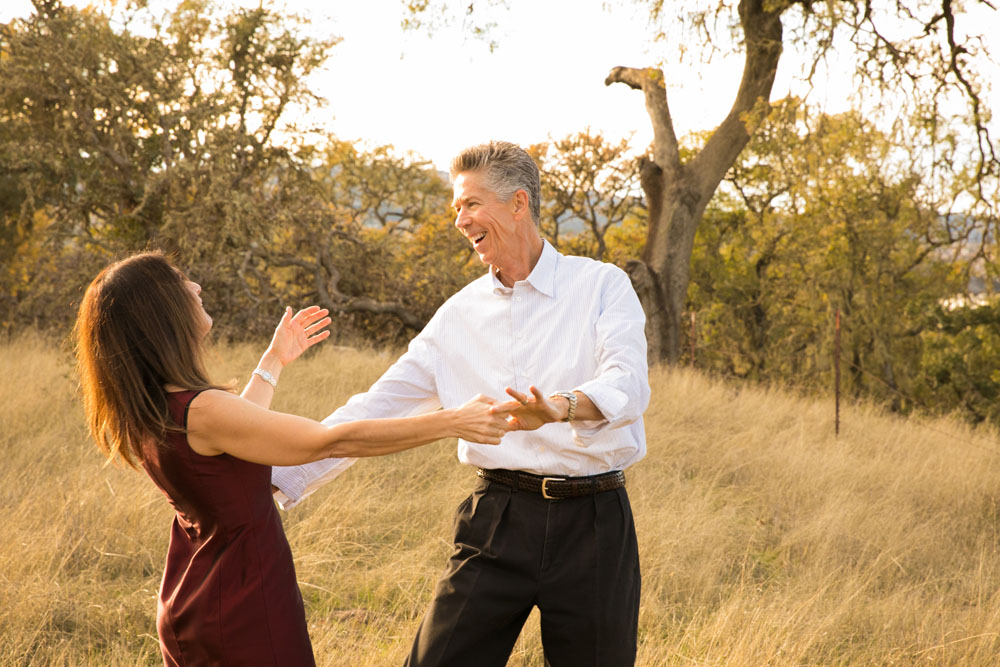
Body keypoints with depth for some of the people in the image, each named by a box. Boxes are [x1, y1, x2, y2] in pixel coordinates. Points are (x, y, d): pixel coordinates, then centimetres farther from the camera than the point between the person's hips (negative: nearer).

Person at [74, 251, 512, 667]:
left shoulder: (147, 415, 0)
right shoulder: (200, 412, -27)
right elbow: (332, 442, -24)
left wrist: (274, 362, 30)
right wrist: (452, 422, -19)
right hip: (244, 618, -9)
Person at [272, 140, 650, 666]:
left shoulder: (601, 285, -1)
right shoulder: (460, 314, 12)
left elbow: (628, 385, -18)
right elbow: (377, 408, 11)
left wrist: (561, 406, -41)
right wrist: (277, 477, 2)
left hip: (591, 521, -2)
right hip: (498, 518, 3)